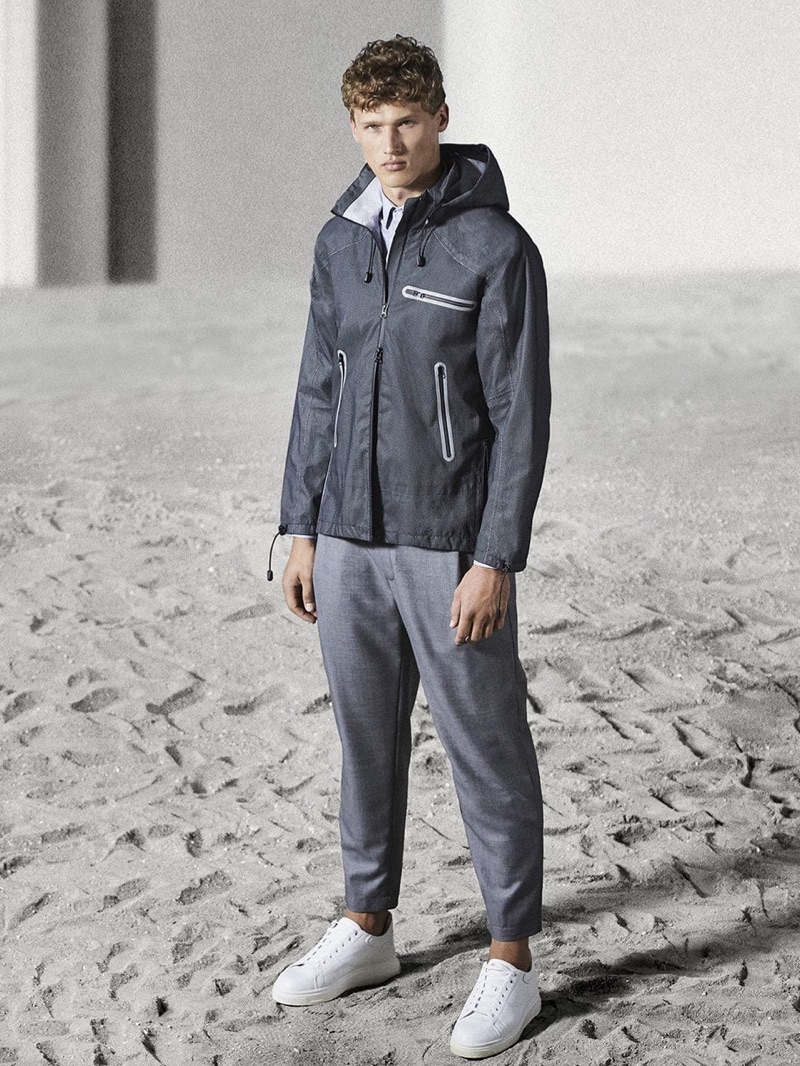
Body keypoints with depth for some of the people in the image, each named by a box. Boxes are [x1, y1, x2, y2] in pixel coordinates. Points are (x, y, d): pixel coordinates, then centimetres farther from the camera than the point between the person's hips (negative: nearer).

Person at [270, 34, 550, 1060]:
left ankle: (510, 963, 14)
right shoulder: (340, 244, 6)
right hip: (353, 541, 6)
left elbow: (522, 414, -14)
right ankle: (366, 930, 30)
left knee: (486, 751, 3)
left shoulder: (498, 247, -13)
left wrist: (496, 561, -17)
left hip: (454, 546, -6)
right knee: (367, 739, 15)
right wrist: (302, 531, 9)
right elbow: (320, 390, 12)